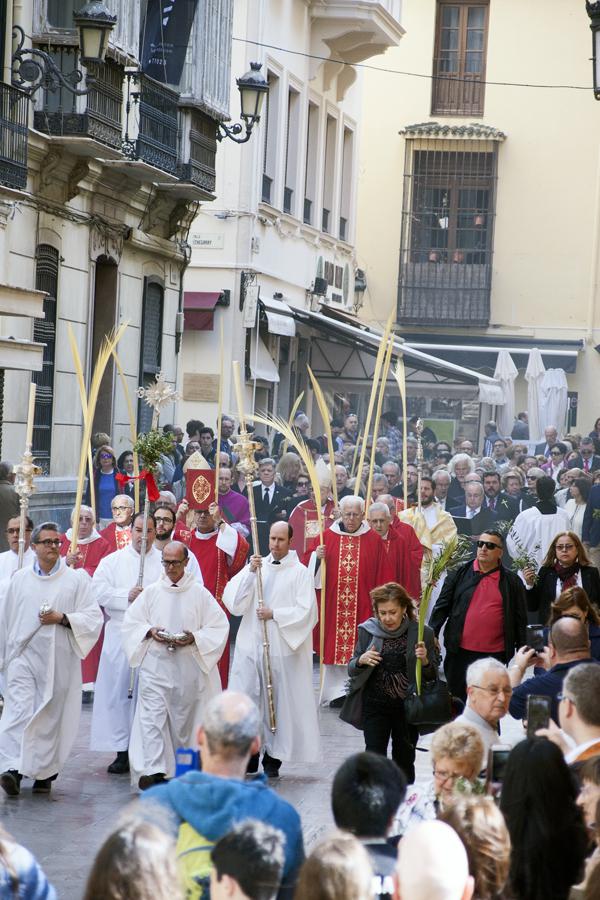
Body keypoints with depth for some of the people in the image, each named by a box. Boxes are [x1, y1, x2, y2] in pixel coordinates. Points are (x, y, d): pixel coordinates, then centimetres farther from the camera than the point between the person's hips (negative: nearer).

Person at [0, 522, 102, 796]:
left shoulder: (76, 580, 5)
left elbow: (94, 617, 1)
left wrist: (63, 618, -13)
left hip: (58, 659, 0)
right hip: (23, 654, 1)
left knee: (51, 717, 2)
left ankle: (45, 774, 12)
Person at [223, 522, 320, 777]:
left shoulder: (299, 572, 0)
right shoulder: (257, 566, 10)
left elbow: (306, 611, -7)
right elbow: (233, 600, 1)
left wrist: (274, 614, -13)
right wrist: (251, 572, -10)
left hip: (282, 647, -3)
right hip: (250, 644, 3)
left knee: (278, 703, 2)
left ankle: (272, 760, 11)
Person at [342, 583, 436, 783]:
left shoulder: (422, 634, -5)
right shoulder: (367, 631, -2)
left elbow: (432, 676, 1)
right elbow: (351, 670, 5)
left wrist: (425, 661, -20)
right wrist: (361, 661, -17)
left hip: (407, 706, 0)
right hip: (375, 706, 0)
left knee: (404, 761, 11)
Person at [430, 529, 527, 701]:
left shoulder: (512, 582, 4)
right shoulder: (459, 574, 5)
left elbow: (520, 619, 7)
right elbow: (442, 606, 6)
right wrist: (431, 635, -3)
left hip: (495, 654, -1)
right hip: (460, 652, 1)